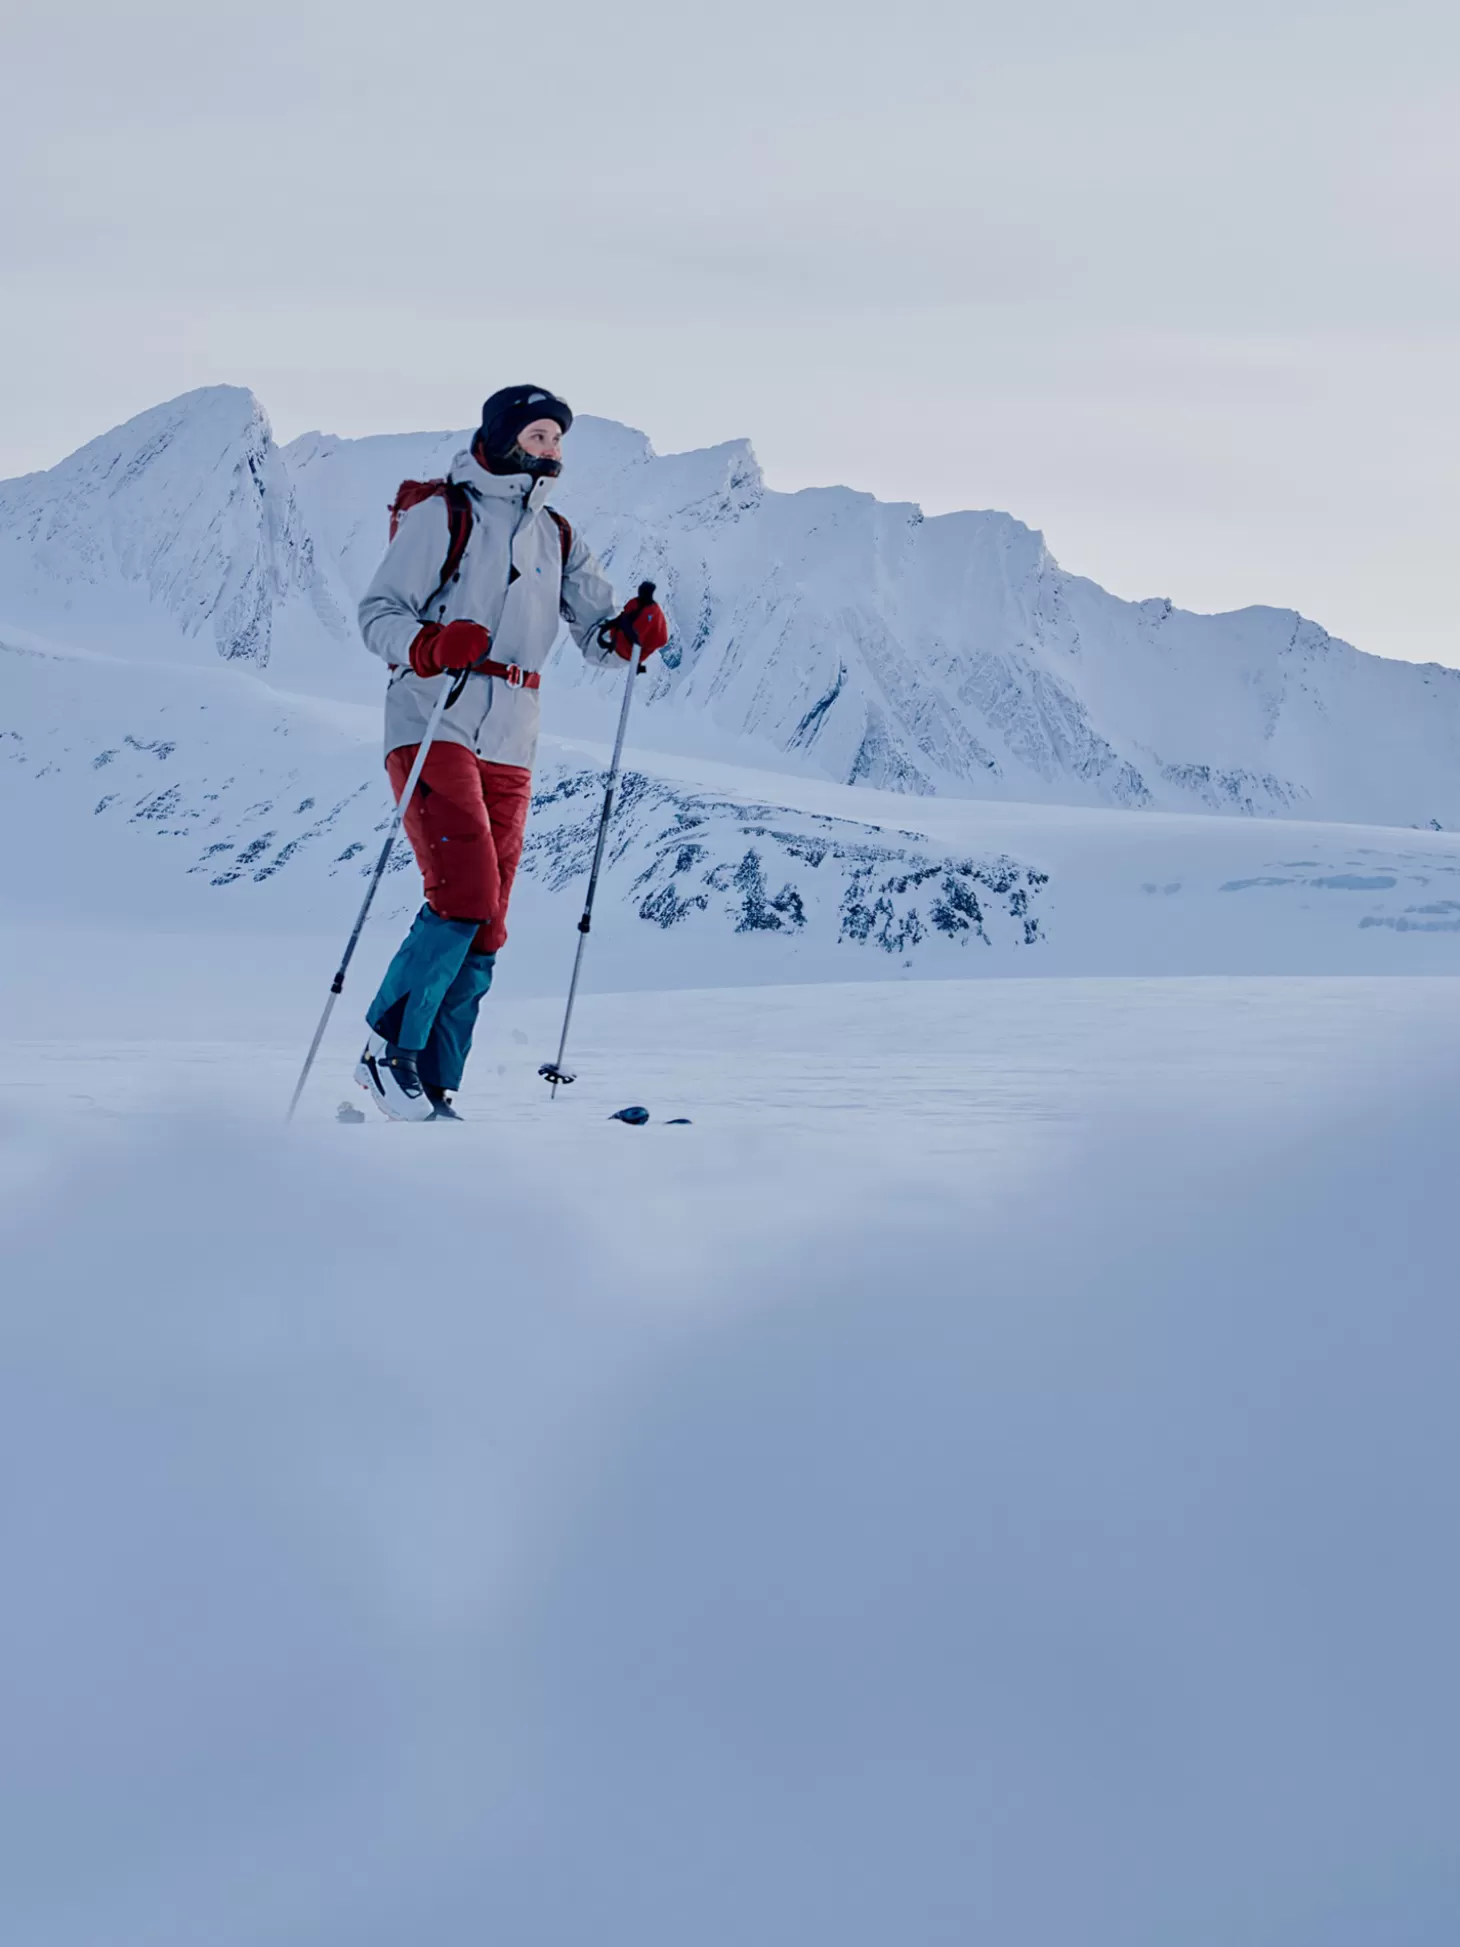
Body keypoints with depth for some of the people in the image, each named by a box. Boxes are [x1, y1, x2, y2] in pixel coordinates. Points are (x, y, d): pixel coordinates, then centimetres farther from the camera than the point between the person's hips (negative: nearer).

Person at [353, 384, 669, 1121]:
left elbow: (596, 628, 12)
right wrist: (433, 646, -25)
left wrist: (630, 629, -11)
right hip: (433, 729, -6)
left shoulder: (556, 538, 18)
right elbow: (378, 613, -5)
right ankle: (388, 1050, -7)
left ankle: (431, 1088, 9)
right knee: (465, 897, -20)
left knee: (483, 930, 3)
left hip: (509, 747, 6)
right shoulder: (440, 514, 0)